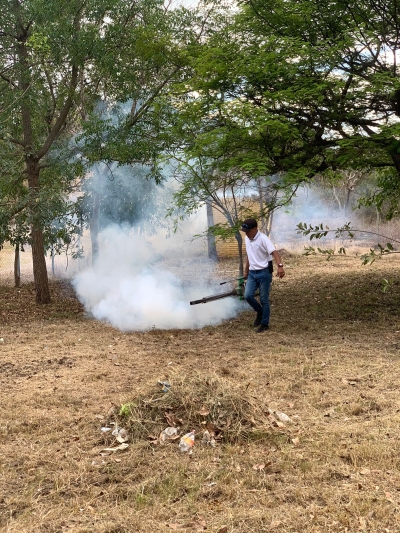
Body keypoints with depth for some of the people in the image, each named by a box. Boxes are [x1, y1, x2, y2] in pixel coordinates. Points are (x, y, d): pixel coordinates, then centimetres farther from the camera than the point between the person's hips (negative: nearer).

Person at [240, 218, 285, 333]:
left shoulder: (263, 239, -17)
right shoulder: (247, 239, 7)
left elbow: (274, 252, -28)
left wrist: (280, 266, -44)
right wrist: (246, 271, 25)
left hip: (264, 273, -6)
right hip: (252, 273, 6)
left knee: (264, 299, 1)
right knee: (248, 296, -5)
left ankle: (265, 323, 14)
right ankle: (260, 312, 21)